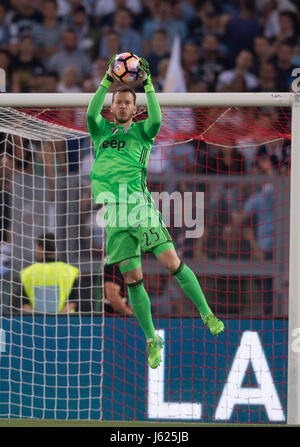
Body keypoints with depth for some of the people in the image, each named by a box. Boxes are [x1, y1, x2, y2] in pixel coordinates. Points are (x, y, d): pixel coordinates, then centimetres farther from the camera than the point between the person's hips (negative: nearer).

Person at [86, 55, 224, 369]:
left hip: (140, 208, -2)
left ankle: (206, 314, 3)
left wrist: (148, 85, -14)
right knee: (133, 280, 1)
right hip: (114, 215, 2)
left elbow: (156, 120, -9)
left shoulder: (141, 131, 12)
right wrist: (106, 81, -12)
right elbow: (91, 113, -3)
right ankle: (151, 341, 9)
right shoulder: (102, 130, 18)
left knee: (173, 264, -12)